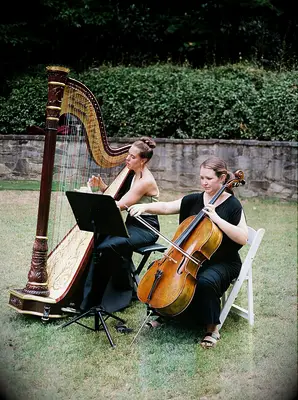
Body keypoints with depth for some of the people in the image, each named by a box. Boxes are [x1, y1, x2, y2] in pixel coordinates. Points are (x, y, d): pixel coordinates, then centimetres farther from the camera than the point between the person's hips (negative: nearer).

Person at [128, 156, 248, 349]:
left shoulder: (232, 205, -10)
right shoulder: (194, 200, 4)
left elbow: (243, 238, -21)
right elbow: (166, 207, -3)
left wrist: (217, 218, -27)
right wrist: (144, 206, -21)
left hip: (223, 263, -5)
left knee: (206, 281, -36)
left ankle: (212, 328, -14)